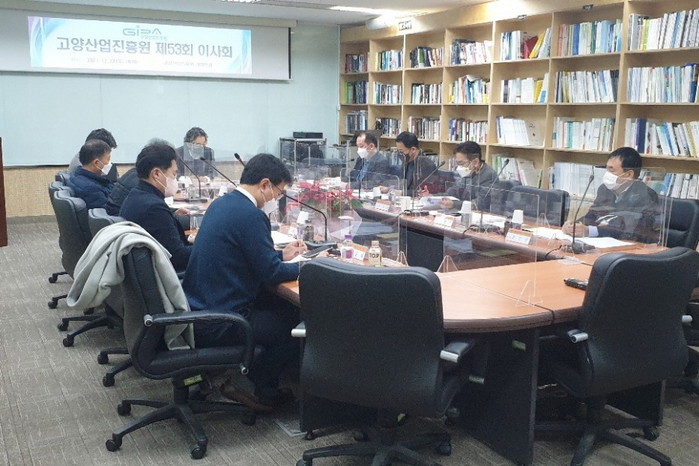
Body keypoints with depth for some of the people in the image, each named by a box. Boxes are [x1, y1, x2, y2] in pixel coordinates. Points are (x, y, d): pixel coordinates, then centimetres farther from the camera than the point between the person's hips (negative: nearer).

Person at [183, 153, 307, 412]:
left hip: (196, 309, 10)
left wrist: (281, 254, 21)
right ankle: (255, 387, 14)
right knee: (299, 323, 2)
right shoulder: (251, 215, -20)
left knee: (281, 304, 20)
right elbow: (271, 274, -16)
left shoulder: (222, 203, 10)